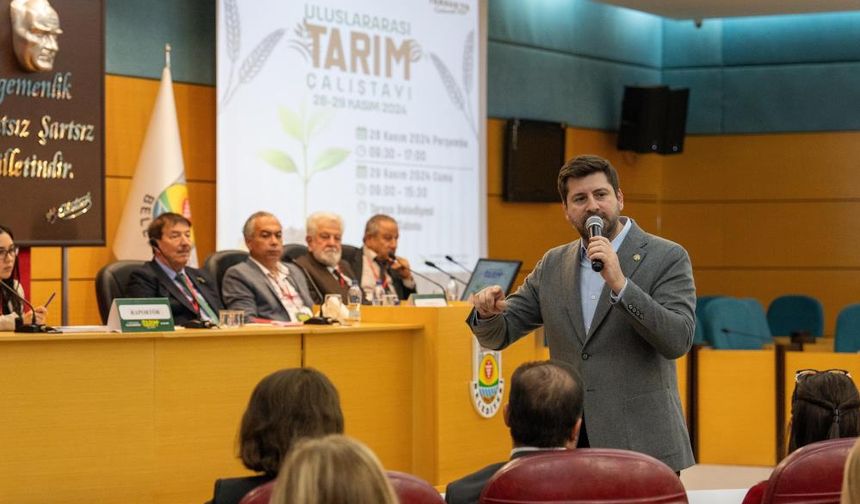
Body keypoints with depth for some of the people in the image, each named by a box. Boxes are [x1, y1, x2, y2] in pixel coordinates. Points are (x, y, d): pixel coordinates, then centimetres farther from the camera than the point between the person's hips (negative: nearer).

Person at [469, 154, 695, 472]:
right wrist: (488, 311, -10)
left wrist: (619, 284, -24)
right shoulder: (553, 265, 11)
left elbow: (678, 340, -14)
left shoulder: (666, 258, -3)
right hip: (570, 446, 4)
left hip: (641, 446, -4)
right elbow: (498, 335, 13)